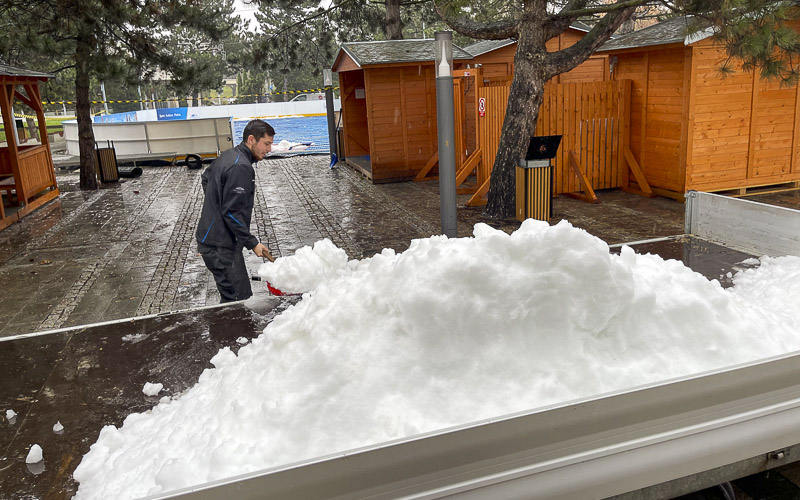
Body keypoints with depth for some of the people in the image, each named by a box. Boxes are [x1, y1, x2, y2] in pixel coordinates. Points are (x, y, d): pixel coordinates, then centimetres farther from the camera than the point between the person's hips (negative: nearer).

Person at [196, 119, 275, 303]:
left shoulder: (228, 155, 13)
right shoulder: (241, 167, -20)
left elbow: (206, 178, 32)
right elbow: (232, 212, -22)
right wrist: (252, 242, -16)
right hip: (220, 246, -11)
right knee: (239, 300, -10)